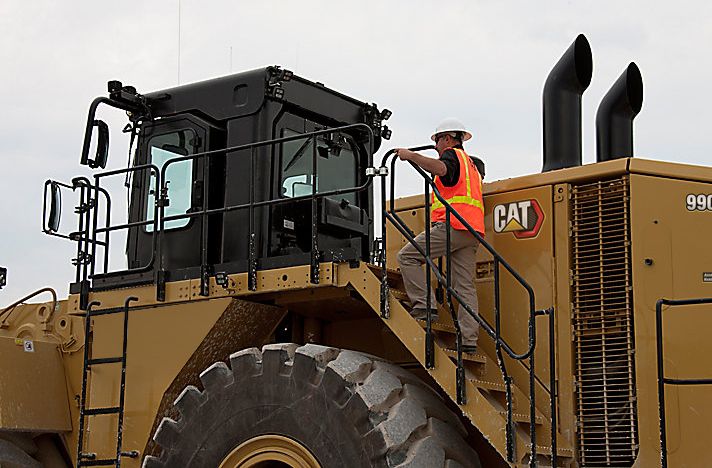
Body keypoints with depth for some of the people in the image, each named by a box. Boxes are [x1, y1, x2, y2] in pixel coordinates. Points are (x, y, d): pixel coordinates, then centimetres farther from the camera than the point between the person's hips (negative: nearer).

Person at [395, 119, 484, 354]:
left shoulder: (453, 154, 4)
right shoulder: (472, 163, 33)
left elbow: (440, 169, -20)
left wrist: (410, 155, -16)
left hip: (451, 225, -9)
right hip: (471, 231, 9)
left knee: (408, 256, -3)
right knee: (465, 286, 2)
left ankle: (425, 305, -14)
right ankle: (469, 340, -6)